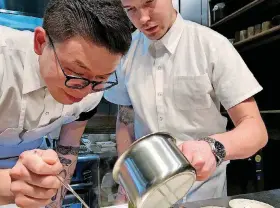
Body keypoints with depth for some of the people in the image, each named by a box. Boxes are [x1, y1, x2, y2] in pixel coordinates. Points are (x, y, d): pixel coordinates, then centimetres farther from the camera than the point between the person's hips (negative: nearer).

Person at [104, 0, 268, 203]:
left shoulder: (212, 45, -16)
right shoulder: (127, 51, -5)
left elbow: (256, 129, -17)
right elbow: (126, 118, 2)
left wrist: (213, 147, -37)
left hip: (201, 189, -2)